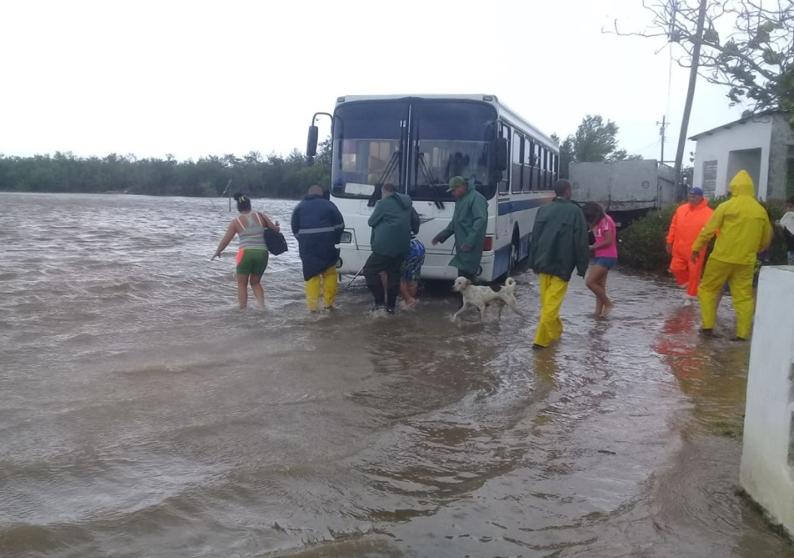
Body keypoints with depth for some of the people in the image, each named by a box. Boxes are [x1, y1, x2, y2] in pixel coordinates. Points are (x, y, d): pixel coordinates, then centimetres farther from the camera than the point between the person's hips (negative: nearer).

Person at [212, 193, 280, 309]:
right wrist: (276, 226, 32)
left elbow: (226, 240, 5)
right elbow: (275, 229, 8)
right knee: (255, 282, 20)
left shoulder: (236, 221, 2)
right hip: (262, 253, 3)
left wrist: (217, 252, 20)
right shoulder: (260, 216, 6)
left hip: (246, 253, -3)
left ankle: (243, 309, 6)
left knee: (242, 283, 12)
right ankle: (261, 304, 1)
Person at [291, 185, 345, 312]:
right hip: (327, 246, -1)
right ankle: (328, 303, 12)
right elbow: (340, 225, 1)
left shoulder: (299, 207, 12)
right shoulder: (328, 205, 6)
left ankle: (312, 305, 2)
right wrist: (335, 241, 13)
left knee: (311, 274, 8)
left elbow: (295, 229, 10)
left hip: (307, 248, 1)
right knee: (329, 273, 12)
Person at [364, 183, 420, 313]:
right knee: (394, 274, 16)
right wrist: (414, 231, 43)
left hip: (385, 246, -7)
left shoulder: (383, 203, -7)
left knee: (369, 270, 2)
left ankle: (380, 301, -5)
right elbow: (416, 219, 25)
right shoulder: (407, 203, 15)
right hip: (402, 247, 8)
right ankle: (390, 306, 18)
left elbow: (371, 222, 0)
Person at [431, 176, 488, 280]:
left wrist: (469, 241, -29)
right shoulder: (460, 200, 21)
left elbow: (481, 220, -22)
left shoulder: (476, 198, -11)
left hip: (471, 248, -9)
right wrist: (441, 236, 25)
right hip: (462, 247, 9)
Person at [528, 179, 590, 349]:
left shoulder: (543, 210, 5)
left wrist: (534, 263, 15)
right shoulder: (574, 211, -7)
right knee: (552, 302, -4)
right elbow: (581, 241, -7)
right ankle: (542, 339, -6)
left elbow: (535, 237, 9)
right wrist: (582, 266, -1)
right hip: (562, 265, -5)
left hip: (544, 263, 5)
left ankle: (554, 331, 31)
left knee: (547, 301, 16)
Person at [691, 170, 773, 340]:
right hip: (746, 261, 3)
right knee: (744, 296, 7)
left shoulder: (726, 206, -5)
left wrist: (696, 248, 6)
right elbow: (766, 238, 15)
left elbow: (708, 230, -4)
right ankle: (743, 334, 5)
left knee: (708, 289, 11)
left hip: (722, 257, -3)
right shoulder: (761, 210, 6)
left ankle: (707, 325, 8)